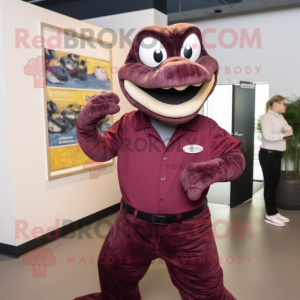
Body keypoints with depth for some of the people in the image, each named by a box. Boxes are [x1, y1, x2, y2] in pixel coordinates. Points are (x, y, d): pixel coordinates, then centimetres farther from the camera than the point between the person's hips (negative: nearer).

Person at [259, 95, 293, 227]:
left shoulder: (280, 116, 12)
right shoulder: (268, 117, -16)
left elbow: (286, 128, 20)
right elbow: (267, 136, -27)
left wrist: (289, 129, -2)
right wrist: (284, 134, -18)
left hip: (277, 154, 9)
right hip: (268, 154, -9)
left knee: (274, 183, 14)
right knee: (270, 184, -3)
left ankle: (274, 212, 23)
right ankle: (270, 215, 6)